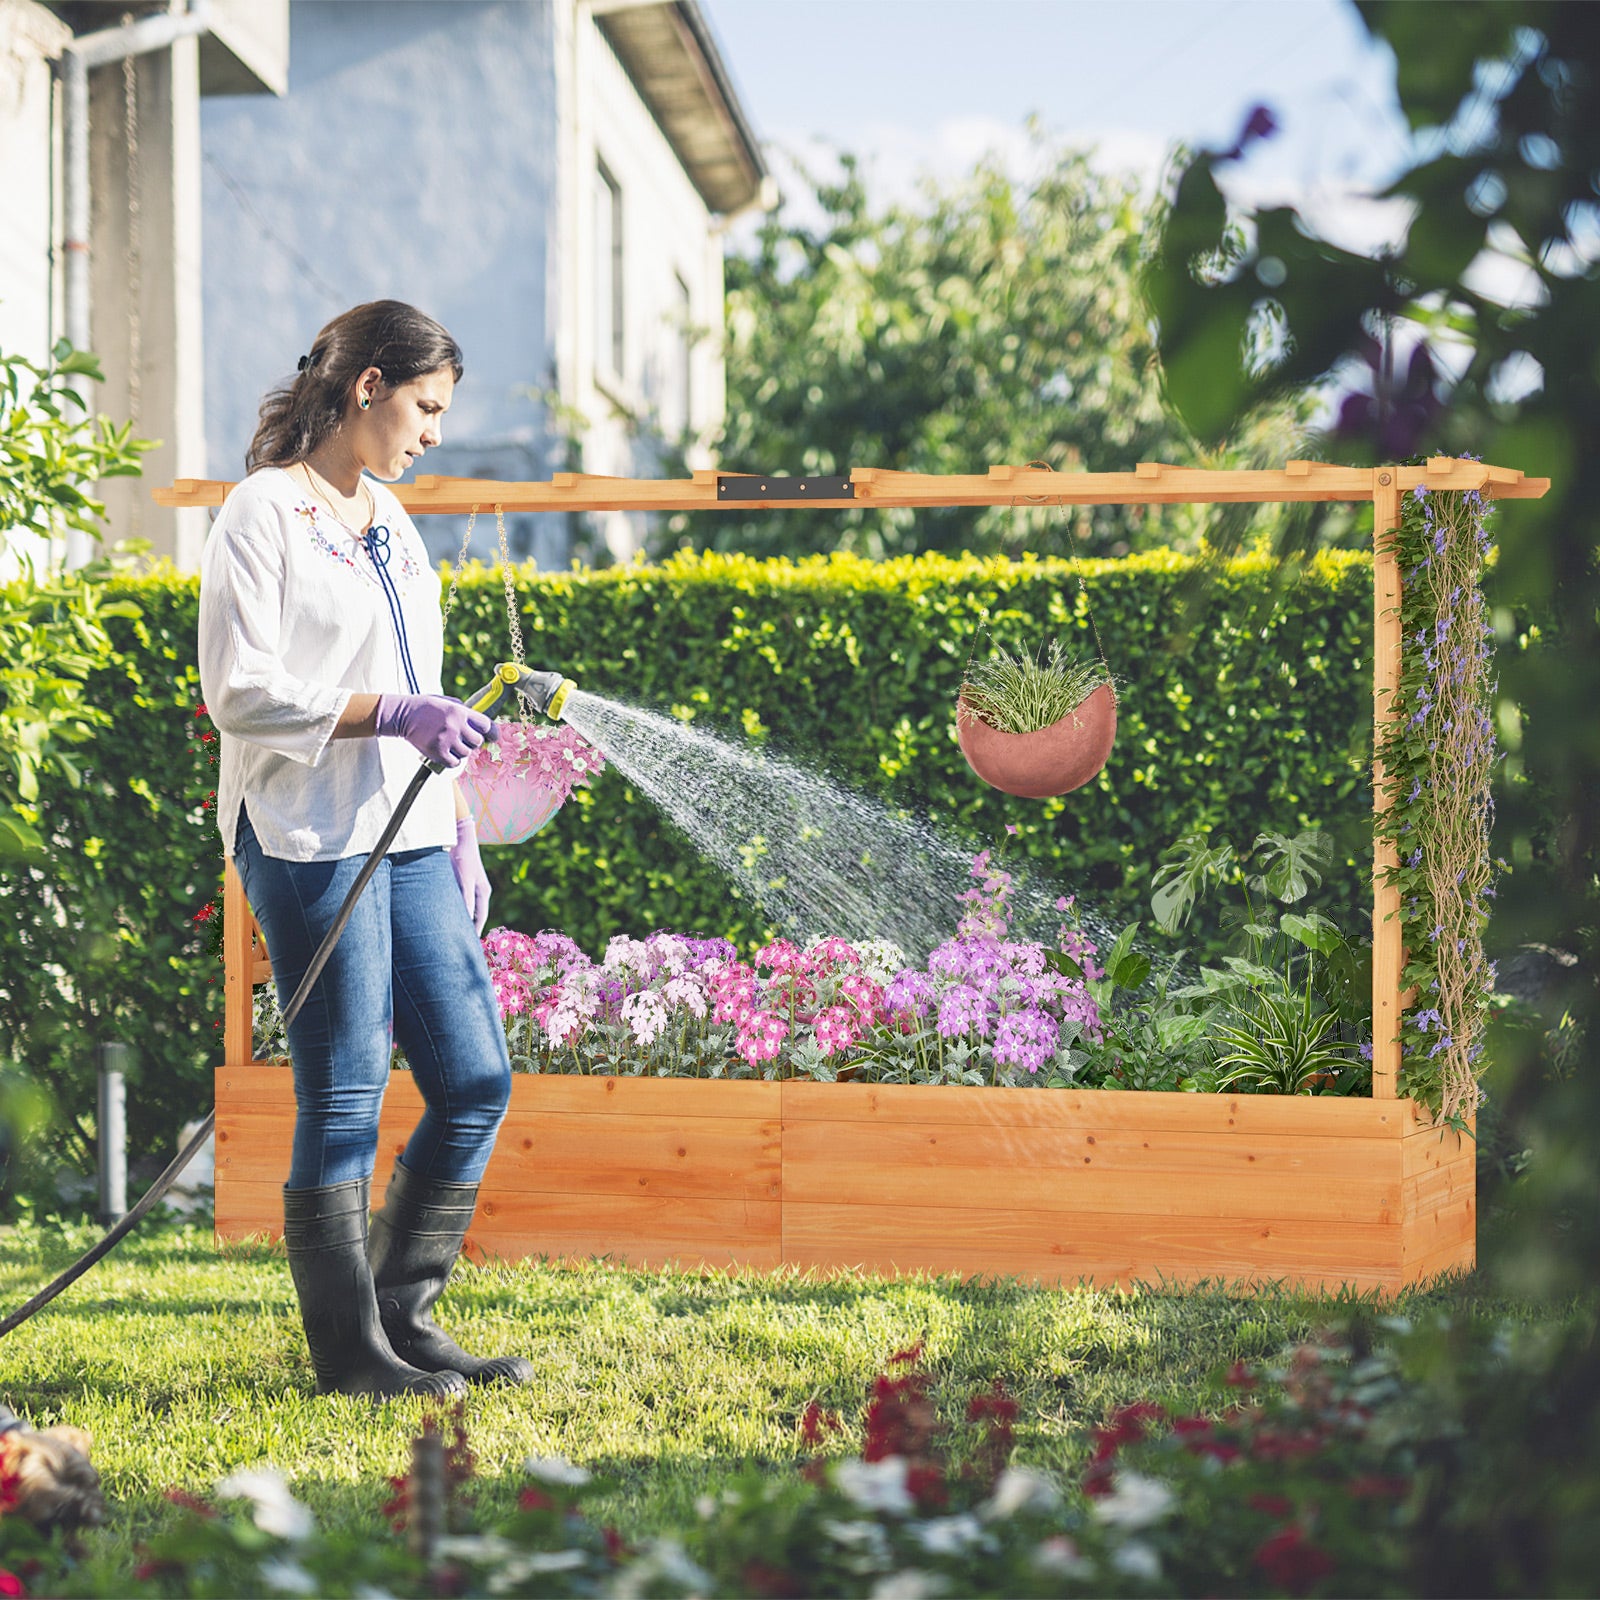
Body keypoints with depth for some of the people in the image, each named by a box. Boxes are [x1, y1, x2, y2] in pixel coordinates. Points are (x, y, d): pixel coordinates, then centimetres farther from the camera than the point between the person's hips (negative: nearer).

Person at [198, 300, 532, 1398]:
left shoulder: (389, 519, 18)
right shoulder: (266, 512, -7)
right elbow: (238, 690, -15)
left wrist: (457, 838, 19)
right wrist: (391, 714, -21)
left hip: (407, 837, 8)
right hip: (311, 840, -8)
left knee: (478, 1078, 6)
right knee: (345, 1099, -4)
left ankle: (404, 1316, 17)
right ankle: (350, 1349, 6)